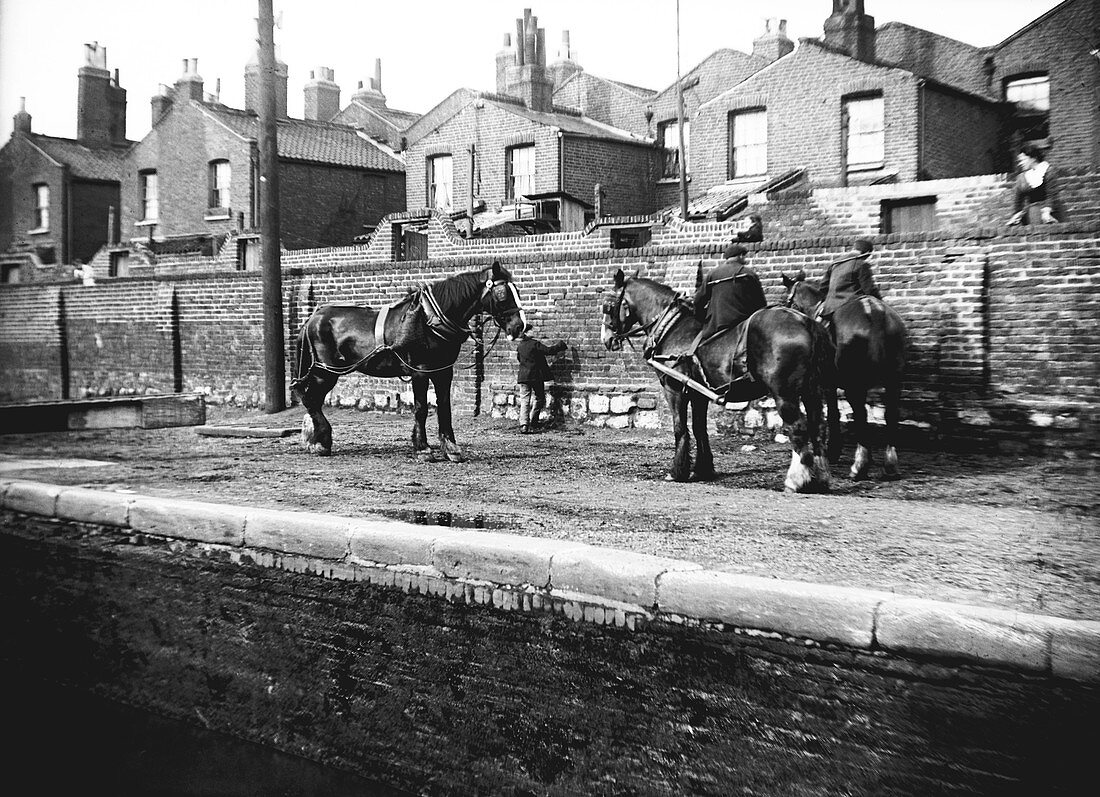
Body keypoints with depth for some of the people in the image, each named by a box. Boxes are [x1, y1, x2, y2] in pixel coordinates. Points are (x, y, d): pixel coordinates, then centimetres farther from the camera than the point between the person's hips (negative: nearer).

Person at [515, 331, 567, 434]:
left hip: (523, 377, 5)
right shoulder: (536, 344, -12)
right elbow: (549, 350, -15)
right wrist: (559, 345, 3)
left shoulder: (519, 347, 7)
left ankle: (523, 425, -6)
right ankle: (532, 424, 7)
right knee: (538, 400, 8)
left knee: (524, 401, 6)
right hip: (536, 377, -5)